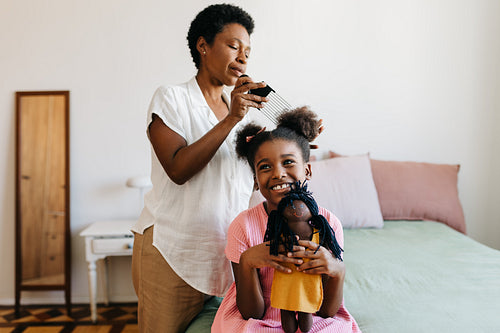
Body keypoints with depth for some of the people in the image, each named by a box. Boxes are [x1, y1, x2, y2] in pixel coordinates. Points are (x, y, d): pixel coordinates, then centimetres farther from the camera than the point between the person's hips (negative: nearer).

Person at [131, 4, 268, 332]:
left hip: (221, 251, 5)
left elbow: (253, 180, 10)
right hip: (170, 250, -5)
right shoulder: (171, 98, -5)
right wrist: (230, 120, -22)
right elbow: (178, 169, -19)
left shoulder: (241, 108, 12)